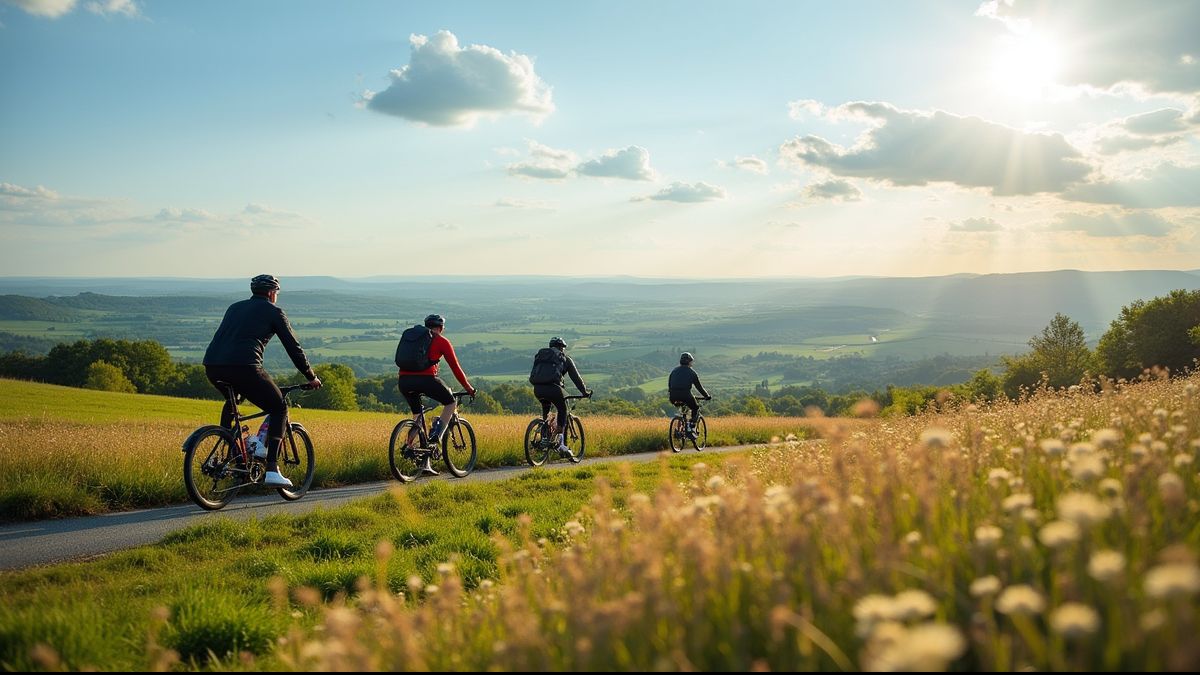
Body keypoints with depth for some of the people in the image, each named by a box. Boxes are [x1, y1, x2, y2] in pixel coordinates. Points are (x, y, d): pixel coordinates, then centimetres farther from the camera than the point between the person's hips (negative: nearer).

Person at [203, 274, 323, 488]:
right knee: (279, 408, 11)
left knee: (231, 402, 36)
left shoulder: (235, 307, 29)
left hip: (212, 366, 6)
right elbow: (293, 347, 12)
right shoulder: (273, 311, 12)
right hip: (244, 367, -6)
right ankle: (271, 470, -1)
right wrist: (311, 377, 22)